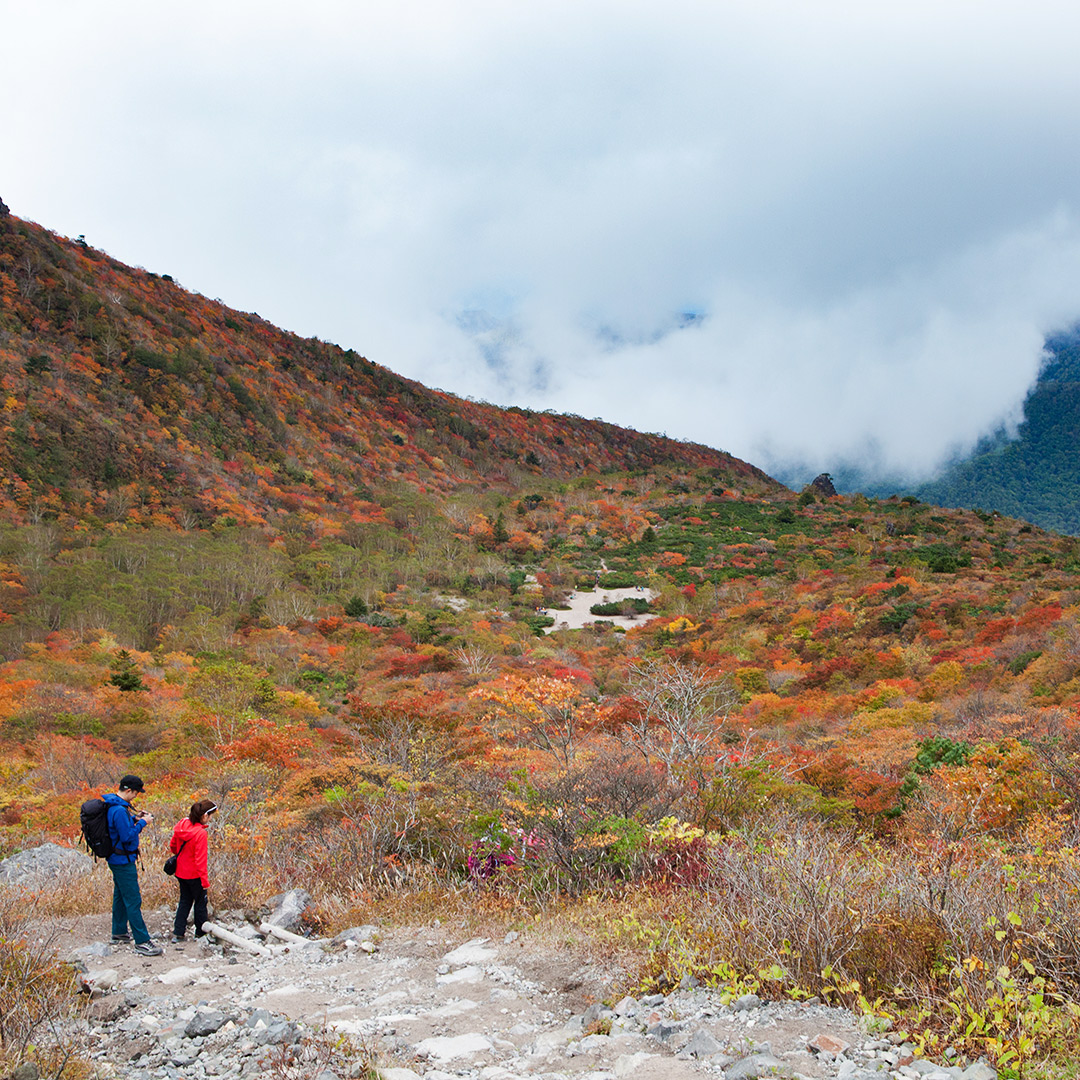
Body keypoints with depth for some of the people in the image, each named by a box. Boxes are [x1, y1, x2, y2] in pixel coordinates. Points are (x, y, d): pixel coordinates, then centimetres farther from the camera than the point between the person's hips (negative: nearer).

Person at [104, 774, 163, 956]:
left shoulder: (115, 805, 6)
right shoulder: (119, 810, -25)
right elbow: (127, 836, -25)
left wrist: (135, 818, 6)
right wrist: (142, 823, -15)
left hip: (117, 859, 11)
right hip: (123, 861, -11)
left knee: (121, 896, 21)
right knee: (133, 900, -8)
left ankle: (119, 934, 34)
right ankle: (142, 942, -6)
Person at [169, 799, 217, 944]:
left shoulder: (182, 824, -4)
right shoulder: (201, 833, -25)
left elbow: (172, 845, 11)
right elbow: (200, 859, -23)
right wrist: (205, 880, -15)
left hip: (181, 872, 7)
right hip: (194, 875, -7)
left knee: (185, 901, 18)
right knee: (200, 902, 12)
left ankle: (178, 933, 15)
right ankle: (200, 933, 23)